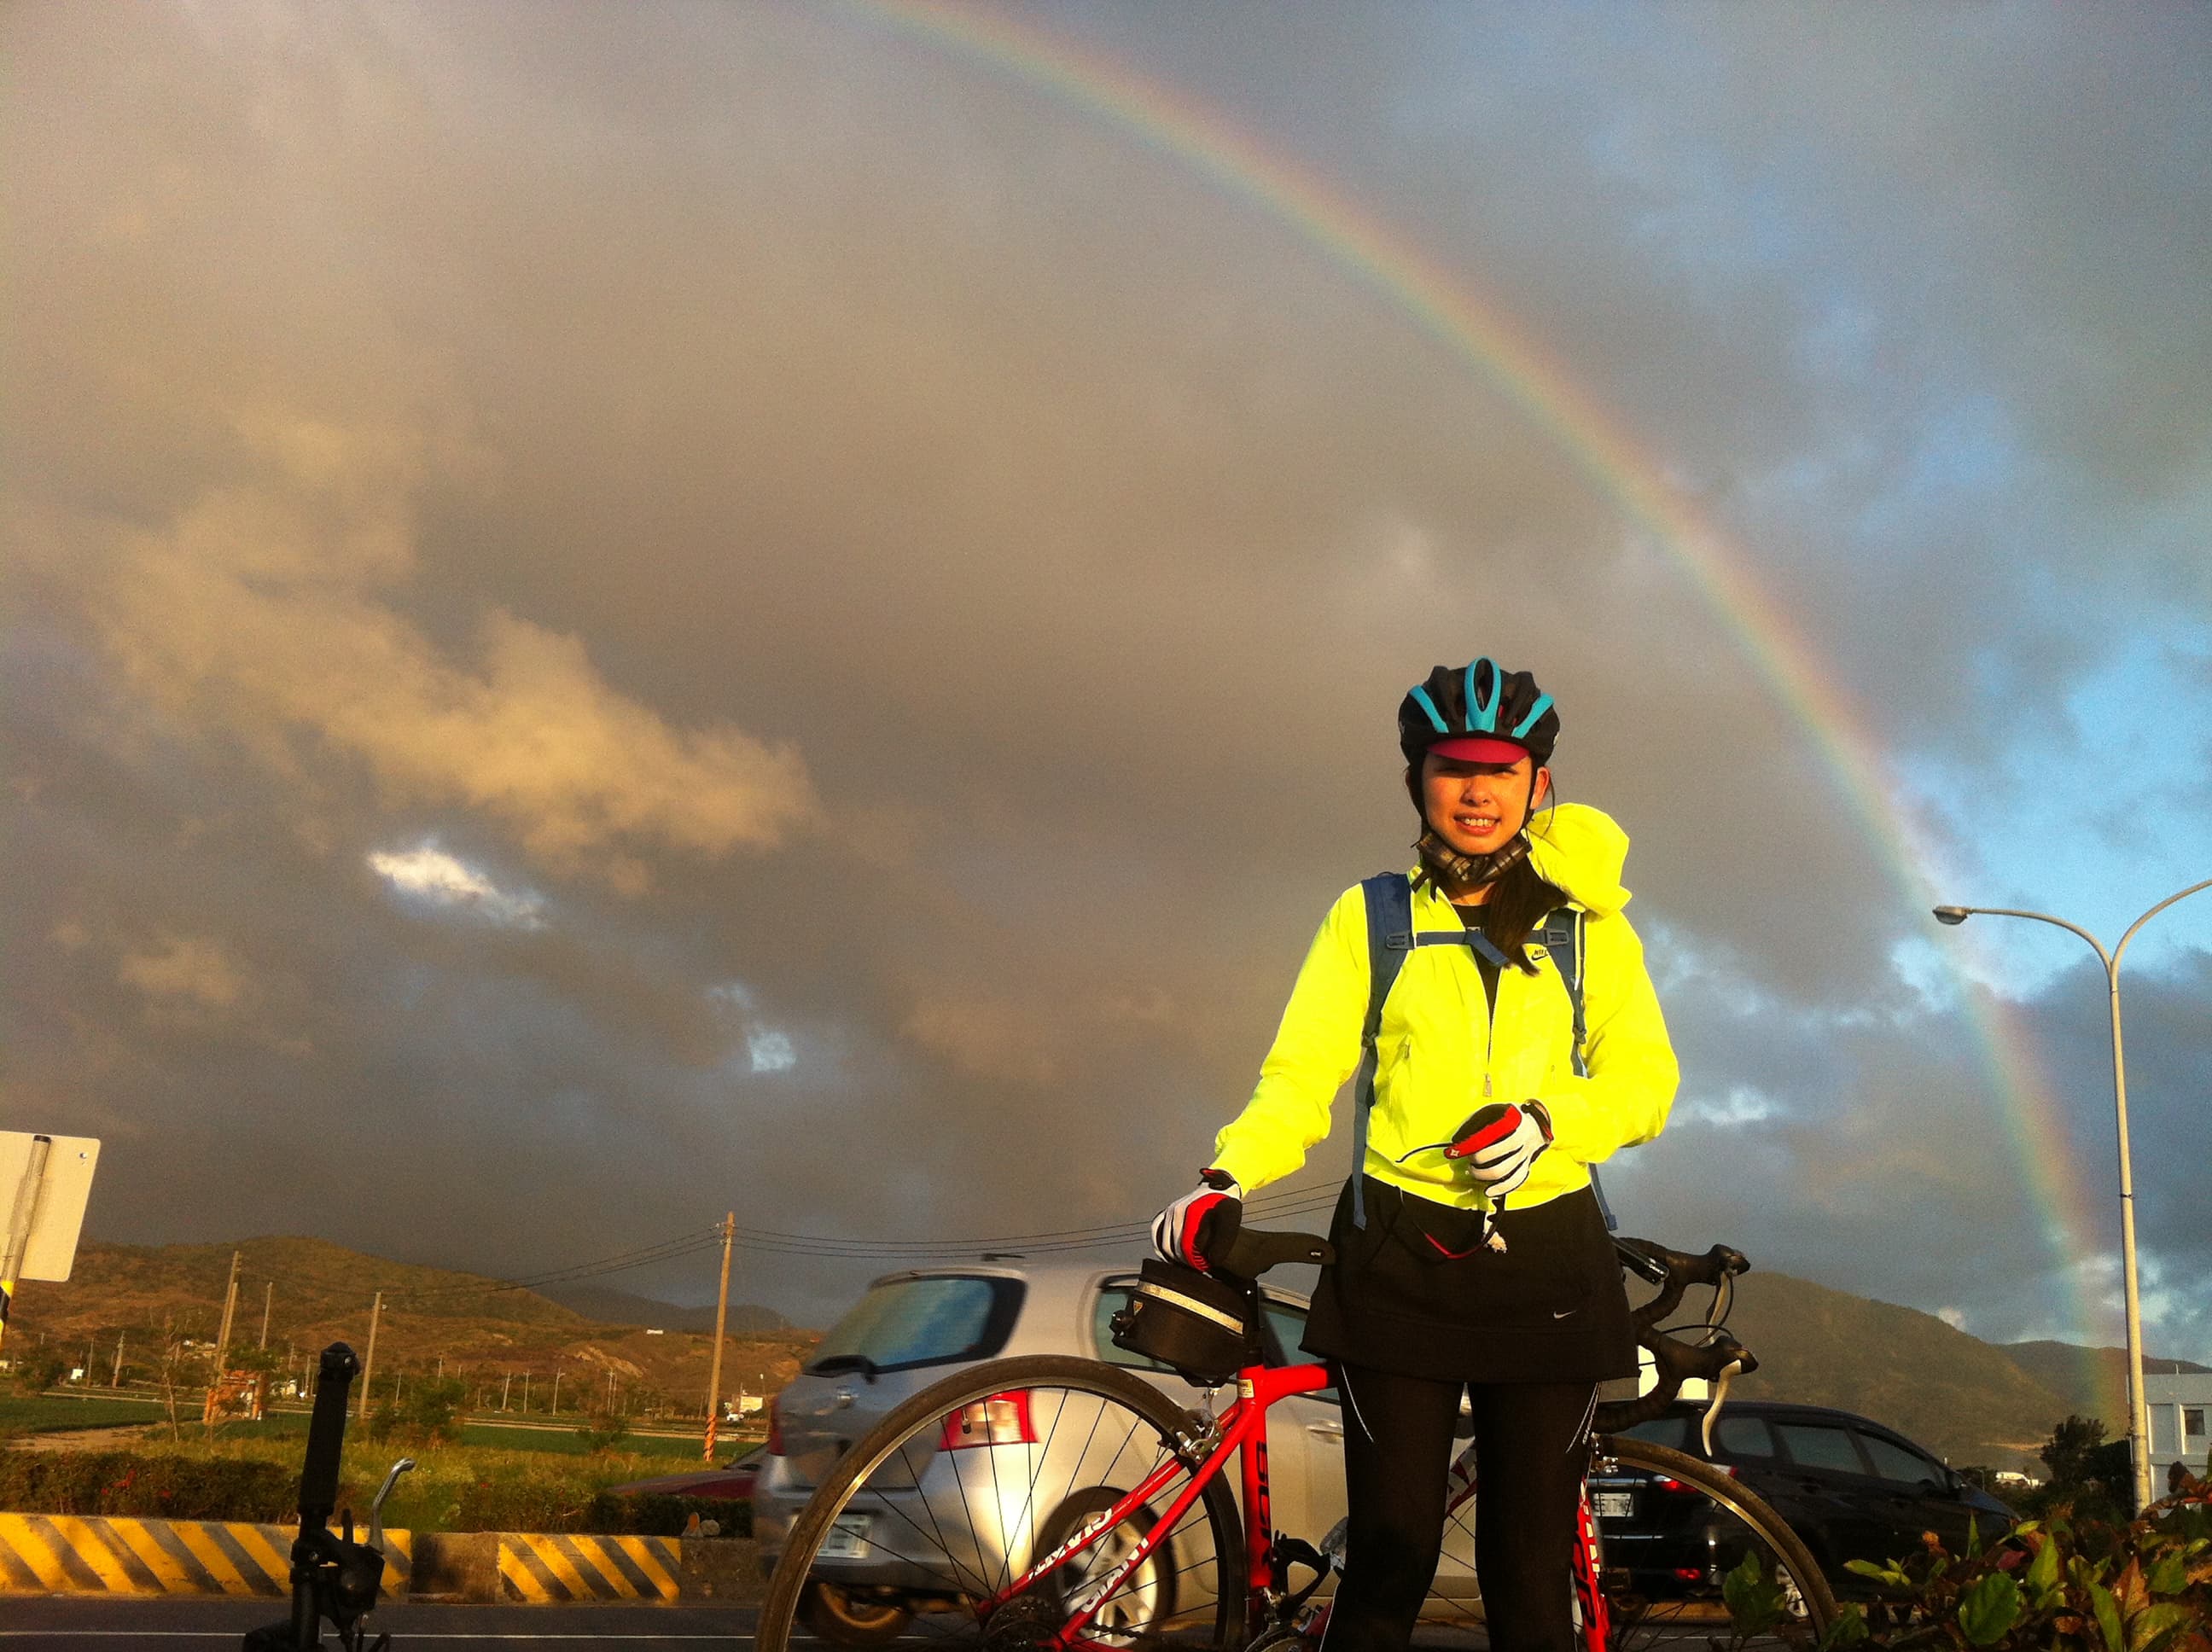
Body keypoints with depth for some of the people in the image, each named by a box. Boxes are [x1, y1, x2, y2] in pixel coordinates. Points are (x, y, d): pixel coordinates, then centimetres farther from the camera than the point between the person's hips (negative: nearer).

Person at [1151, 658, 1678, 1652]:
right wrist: (1226, 1179, -17)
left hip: (1545, 1264, 1)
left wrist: (1548, 1120, -16)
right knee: (1389, 1558, -1)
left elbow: (1646, 1079, 3)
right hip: (1401, 1260, -1)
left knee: (1532, 1572, 4)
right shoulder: (1371, 917, 8)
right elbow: (1301, 1075, 0)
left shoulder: (1587, 922, 9)